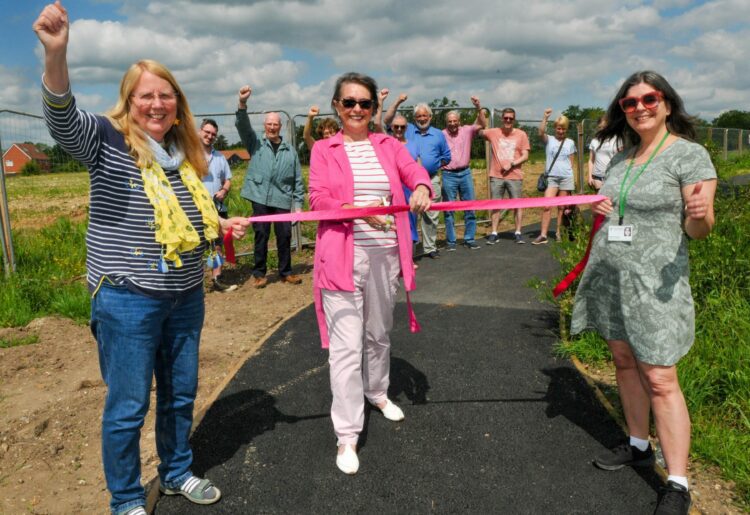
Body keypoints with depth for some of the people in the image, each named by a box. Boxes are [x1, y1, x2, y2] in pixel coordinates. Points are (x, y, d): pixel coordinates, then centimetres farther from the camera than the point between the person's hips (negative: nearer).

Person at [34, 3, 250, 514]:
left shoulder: (186, 153, 9)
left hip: (186, 296, 6)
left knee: (181, 394, 19)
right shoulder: (107, 141, -8)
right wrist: (56, 53, -47)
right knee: (128, 406, 7)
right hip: (128, 300, -6)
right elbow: (63, 118, -32)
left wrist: (221, 223, 7)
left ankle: (177, 473, 42)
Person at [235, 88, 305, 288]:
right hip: (260, 198, -1)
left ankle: (285, 272, 18)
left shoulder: (290, 151, 10)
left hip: (282, 199, 1)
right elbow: (242, 125, -7)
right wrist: (242, 103, -23)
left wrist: (298, 203, 4)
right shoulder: (256, 143, 9)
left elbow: (297, 179, 9)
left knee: (284, 236, 4)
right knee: (261, 236, 3)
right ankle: (259, 273, 14)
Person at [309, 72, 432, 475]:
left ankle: (376, 392, 46)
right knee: (346, 345, -5)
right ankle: (347, 436, 5)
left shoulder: (389, 145, 11)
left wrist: (422, 189, -29)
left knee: (379, 333, 20)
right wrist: (359, 210, -26)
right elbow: (318, 199, -8)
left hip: (384, 254, 4)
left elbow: (414, 171, -4)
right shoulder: (323, 150, 3)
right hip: (342, 256, -3)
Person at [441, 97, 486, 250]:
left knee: (470, 208, 6)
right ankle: (450, 241, 11)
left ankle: (469, 239, 16)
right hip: (449, 175, -2)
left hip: (465, 173, 3)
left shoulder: (467, 131, 5)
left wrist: (479, 108, -16)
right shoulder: (441, 135, -1)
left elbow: (482, 125, -6)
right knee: (449, 209, 3)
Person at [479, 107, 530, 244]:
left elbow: (525, 156, 1)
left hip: (515, 176, 0)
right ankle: (493, 233, 9)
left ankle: (518, 233, 11)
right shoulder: (493, 133, 4)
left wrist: (511, 164, -12)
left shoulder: (521, 134, 3)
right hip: (496, 176, 0)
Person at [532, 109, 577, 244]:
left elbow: (572, 162, 13)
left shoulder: (570, 143, 10)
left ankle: (558, 233, 15)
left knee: (562, 207, 6)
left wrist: (573, 177, 8)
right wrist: (545, 118, -25)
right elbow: (541, 133, -17)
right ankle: (543, 235, -12)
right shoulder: (549, 140, 5)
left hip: (566, 177, 2)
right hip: (551, 177, -2)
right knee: (547, 206, -12)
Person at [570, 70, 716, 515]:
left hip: (654, 281, -6)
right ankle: (639, 446, 32)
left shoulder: (689, 154, -7)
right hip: (609, 277, 7)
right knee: (625, 362, 14)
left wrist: (701, 214, -34)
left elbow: (698, 229, -11)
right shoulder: (620, 159, 12)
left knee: (660, 380, -6)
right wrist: (600, 210, 1)